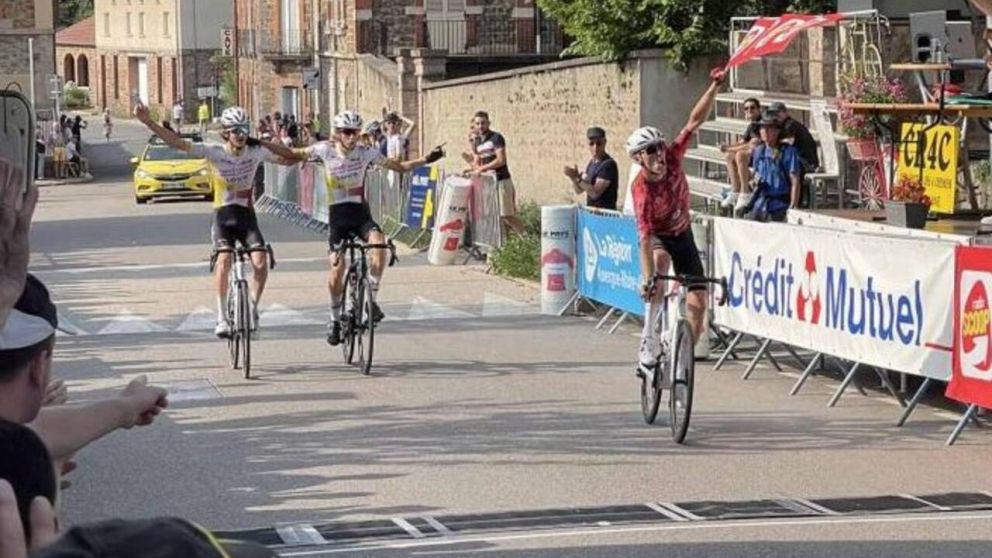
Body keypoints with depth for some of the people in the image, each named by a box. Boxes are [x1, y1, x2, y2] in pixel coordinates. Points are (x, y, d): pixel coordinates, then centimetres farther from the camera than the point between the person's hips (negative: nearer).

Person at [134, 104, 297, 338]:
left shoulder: (256, 152, -2)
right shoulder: (215, 153, -9)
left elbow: (290, 156, 7)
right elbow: (178, 143, -15)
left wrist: (263, 143, -6)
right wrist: (148, 122, -24)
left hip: (246, 214, 2)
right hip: (223, 215, -2)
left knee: (261, 260, -18)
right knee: (224, 258, -25)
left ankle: (253, 309, 4)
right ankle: (222, 317, -17)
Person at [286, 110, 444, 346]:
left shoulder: (366, 153, -3)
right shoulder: (326, 150, -6)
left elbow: (400, 167, 5)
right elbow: (296, 154, 5)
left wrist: (425, 160, -6)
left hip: (361, 212, 1)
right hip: (338, 214, -1)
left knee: (378, 241, -30)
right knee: (337, 268, -9)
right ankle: (335, 319, 12)